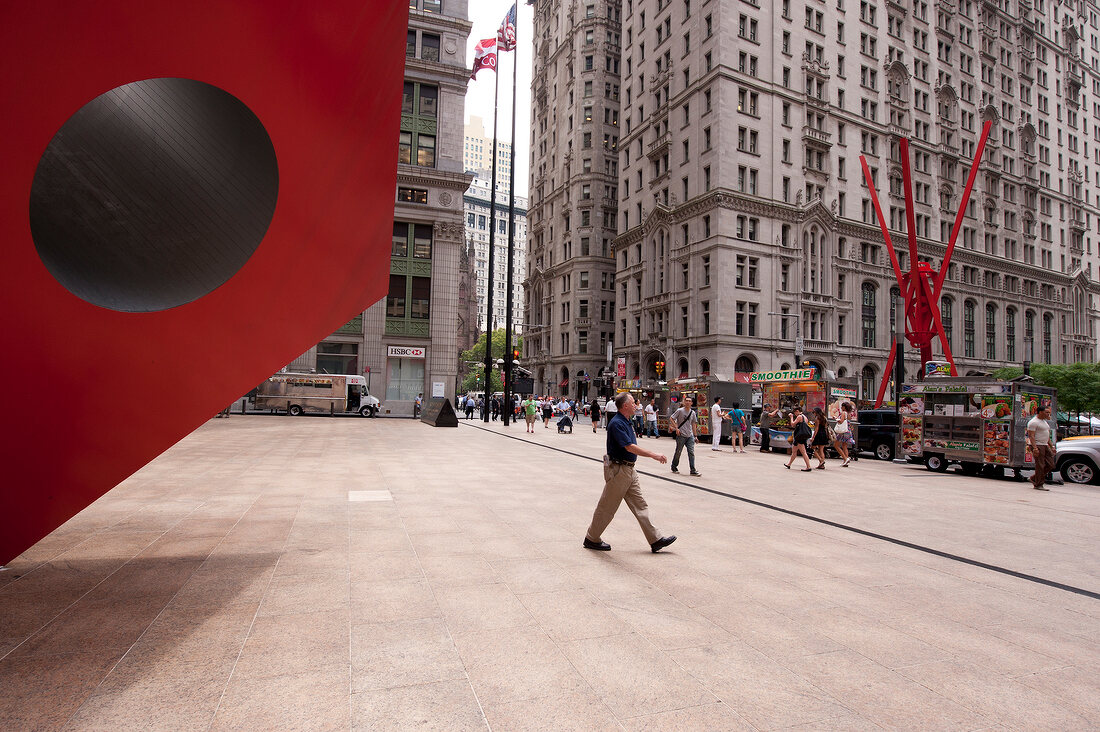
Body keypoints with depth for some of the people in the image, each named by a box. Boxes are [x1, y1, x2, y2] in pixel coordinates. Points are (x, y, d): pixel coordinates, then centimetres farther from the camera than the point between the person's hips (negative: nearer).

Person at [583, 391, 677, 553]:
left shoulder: (626, 422, 11)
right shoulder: (616, 423, -20)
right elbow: (630, 447, -26)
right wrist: (653, 455, -25)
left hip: (629, 470, 10)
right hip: (618, 470, -9)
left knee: (640, 505, 10)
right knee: (607, 507, 3)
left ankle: (655, 540, 14)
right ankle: (591, 539, 17)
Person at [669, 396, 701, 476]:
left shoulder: (693, 412, 9)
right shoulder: (680, 411, -6)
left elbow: (693, 424, 16)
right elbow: (671, 418, -5)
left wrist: (695, 435, 14)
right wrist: (676, 428, -13)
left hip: (690, 436, 4)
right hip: (681, 435, -4)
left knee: (691, 453, -1)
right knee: (678, 452, 5)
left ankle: (693, 470, 1)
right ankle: (674, 467, 22)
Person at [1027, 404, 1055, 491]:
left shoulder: (1044, 421, 18)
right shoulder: (1033, 422, -12)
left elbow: (1047, 435, 25)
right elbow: (1031, 436, -18)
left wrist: (1052, 446, 18)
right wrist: (1035, 448, -27)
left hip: (1045, 445, 9)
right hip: (1037, 445, -9)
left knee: (1050, 464, 6)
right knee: (1040, 465, -8)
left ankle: (1034, 479, 17)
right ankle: (1038, 485, -1)